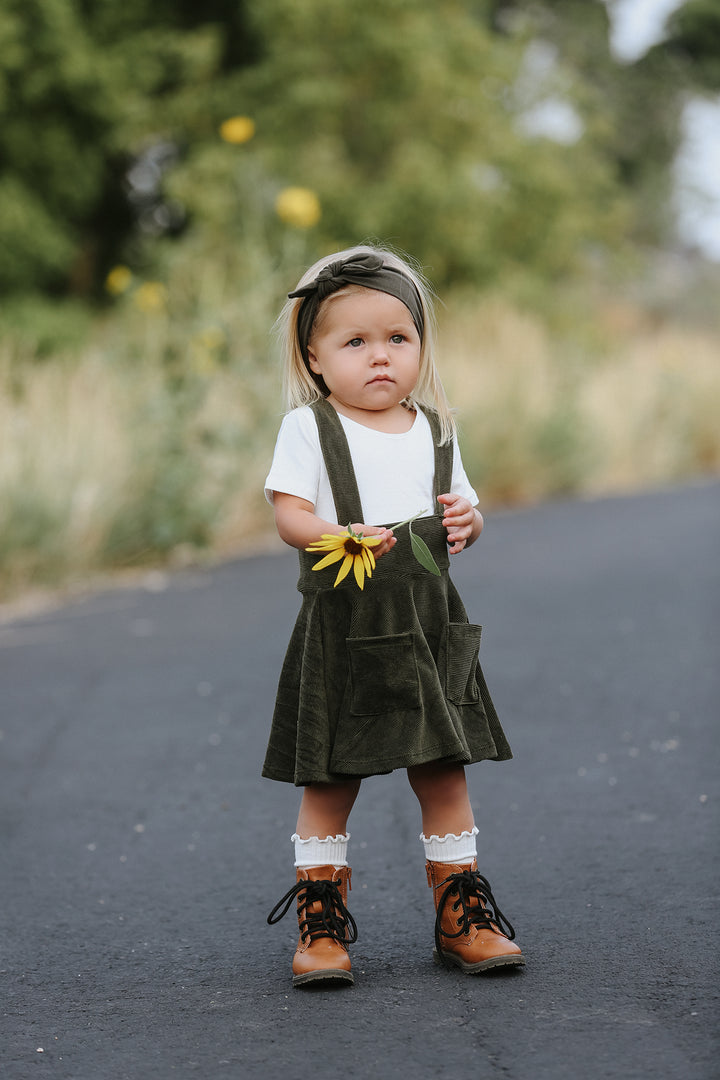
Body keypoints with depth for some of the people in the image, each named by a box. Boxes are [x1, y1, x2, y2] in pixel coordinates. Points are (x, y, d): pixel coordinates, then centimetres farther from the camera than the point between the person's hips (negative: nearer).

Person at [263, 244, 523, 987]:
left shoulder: (433, 430, 11)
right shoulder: (309, 428, -3)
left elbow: (463, 510, 16)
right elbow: (288, 512, -10)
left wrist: (466, 522, -7)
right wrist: (340, 537, -28)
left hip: (427, 626, 4)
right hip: (343, 626, -4)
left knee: (444, 768, 7)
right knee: (328, 779, 1)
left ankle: (461, 911, 16)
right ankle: (321, 918, 11)